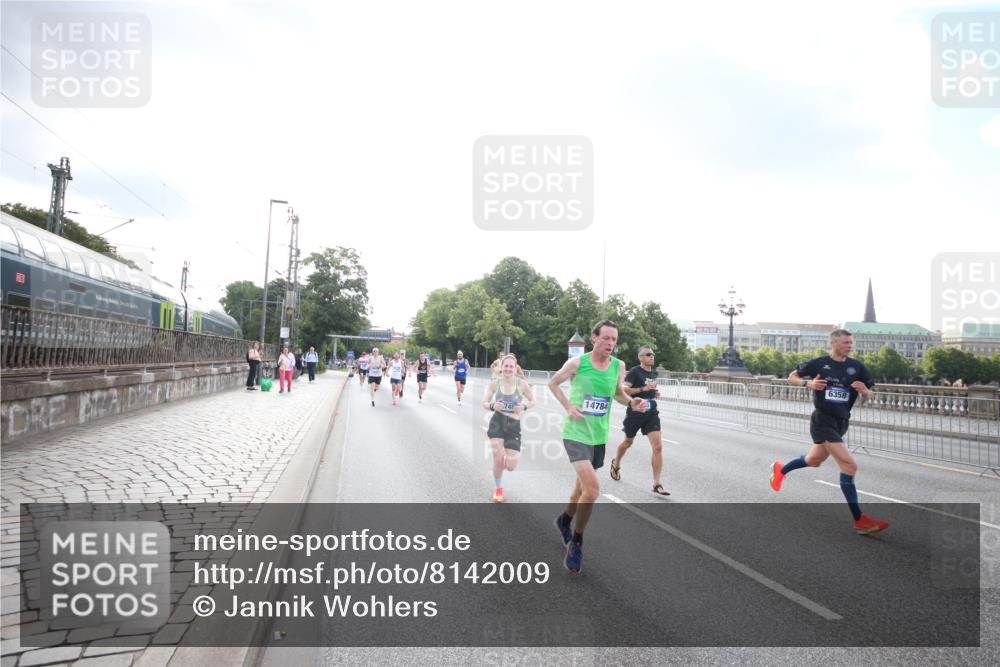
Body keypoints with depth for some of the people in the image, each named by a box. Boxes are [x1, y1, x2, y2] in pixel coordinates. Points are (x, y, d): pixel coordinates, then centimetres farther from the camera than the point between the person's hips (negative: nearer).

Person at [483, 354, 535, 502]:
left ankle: (510, 456, 38)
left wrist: (524, 407, -14)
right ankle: (498, 489, 22)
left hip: (514, 425, 0)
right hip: (497, 422, 0)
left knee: (510, 467, -3)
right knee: (497, 459, -8)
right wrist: (492, 406, -19)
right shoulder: (494, 384, -5)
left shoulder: (522, 384, -7)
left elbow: (532, 401, 7)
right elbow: (484, 403, 3)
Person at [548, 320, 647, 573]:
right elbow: (553, 383, 2)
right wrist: (568, 407, -11)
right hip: (576, 434, -5)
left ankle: (564, 520, 49)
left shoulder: (619, 366, -1)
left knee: (583, 486, 20)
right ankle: (576, 543, 2)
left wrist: (631, 402, -5)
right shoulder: (577, 363, -12)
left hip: (599, 436, 5)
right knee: (593, 489, -18)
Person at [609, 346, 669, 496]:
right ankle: (616, 464, 48)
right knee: (628, 442, 18)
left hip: (651, 413, 5)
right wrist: (643, 389, -28)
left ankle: (656, 484, -6)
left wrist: (655, 393, 8)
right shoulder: (635, 371, -11)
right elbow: (623, 390, -22)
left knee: (658, 447, -10)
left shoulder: (654, 373, 11)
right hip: (635, 413, -5)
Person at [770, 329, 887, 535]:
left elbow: (867, 396, 7)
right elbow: (792, 377, 2)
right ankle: (859, 520, -10)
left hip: (841, 422, 6)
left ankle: (780, 469, 53)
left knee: (814, 460, 25)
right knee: (849, 465, -17)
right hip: (822, 420, -6)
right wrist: (808, 383, -18)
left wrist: (864, 390, -17)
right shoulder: (818, 363, -8)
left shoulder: (857, 367, 2)